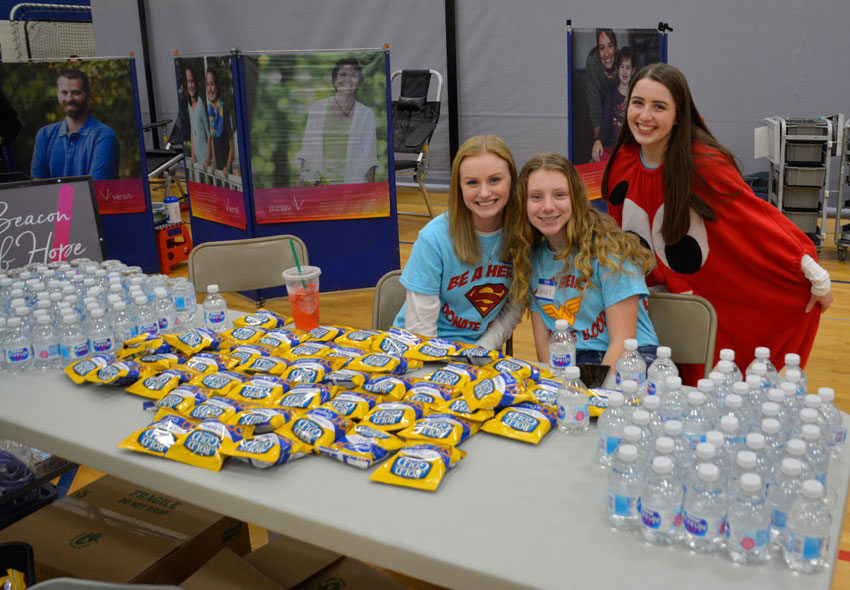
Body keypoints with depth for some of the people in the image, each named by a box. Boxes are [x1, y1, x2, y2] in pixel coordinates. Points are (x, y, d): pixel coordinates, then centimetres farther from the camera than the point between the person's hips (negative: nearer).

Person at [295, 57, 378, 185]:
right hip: (318, 183, 0)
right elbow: (306, 149, 12)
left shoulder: (366, 114, 8)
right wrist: (301, 179, 4)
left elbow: (370, 158, 7)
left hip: (353, 183, 0)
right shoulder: (317, 108, 9)